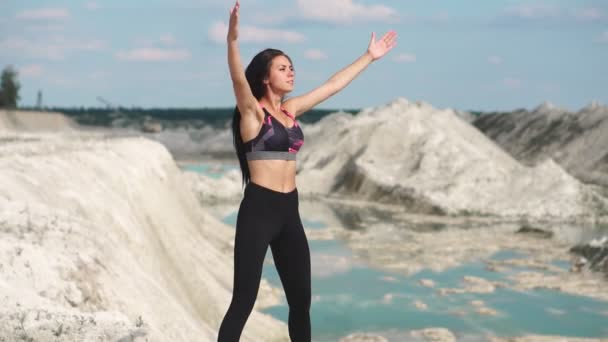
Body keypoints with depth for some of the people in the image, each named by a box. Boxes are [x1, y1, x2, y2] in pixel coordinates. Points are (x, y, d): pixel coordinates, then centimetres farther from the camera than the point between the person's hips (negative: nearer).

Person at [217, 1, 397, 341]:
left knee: (301, 299, 12)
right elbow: (238, 79, -26)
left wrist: (370, 56, 28)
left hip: (289, 211, 7)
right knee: (244, 301, -7)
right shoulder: (252, 111, -6)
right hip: (258, 210, -7)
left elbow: (333, 85, 22)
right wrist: (233, 39, -43)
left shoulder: (291, 109, 13)